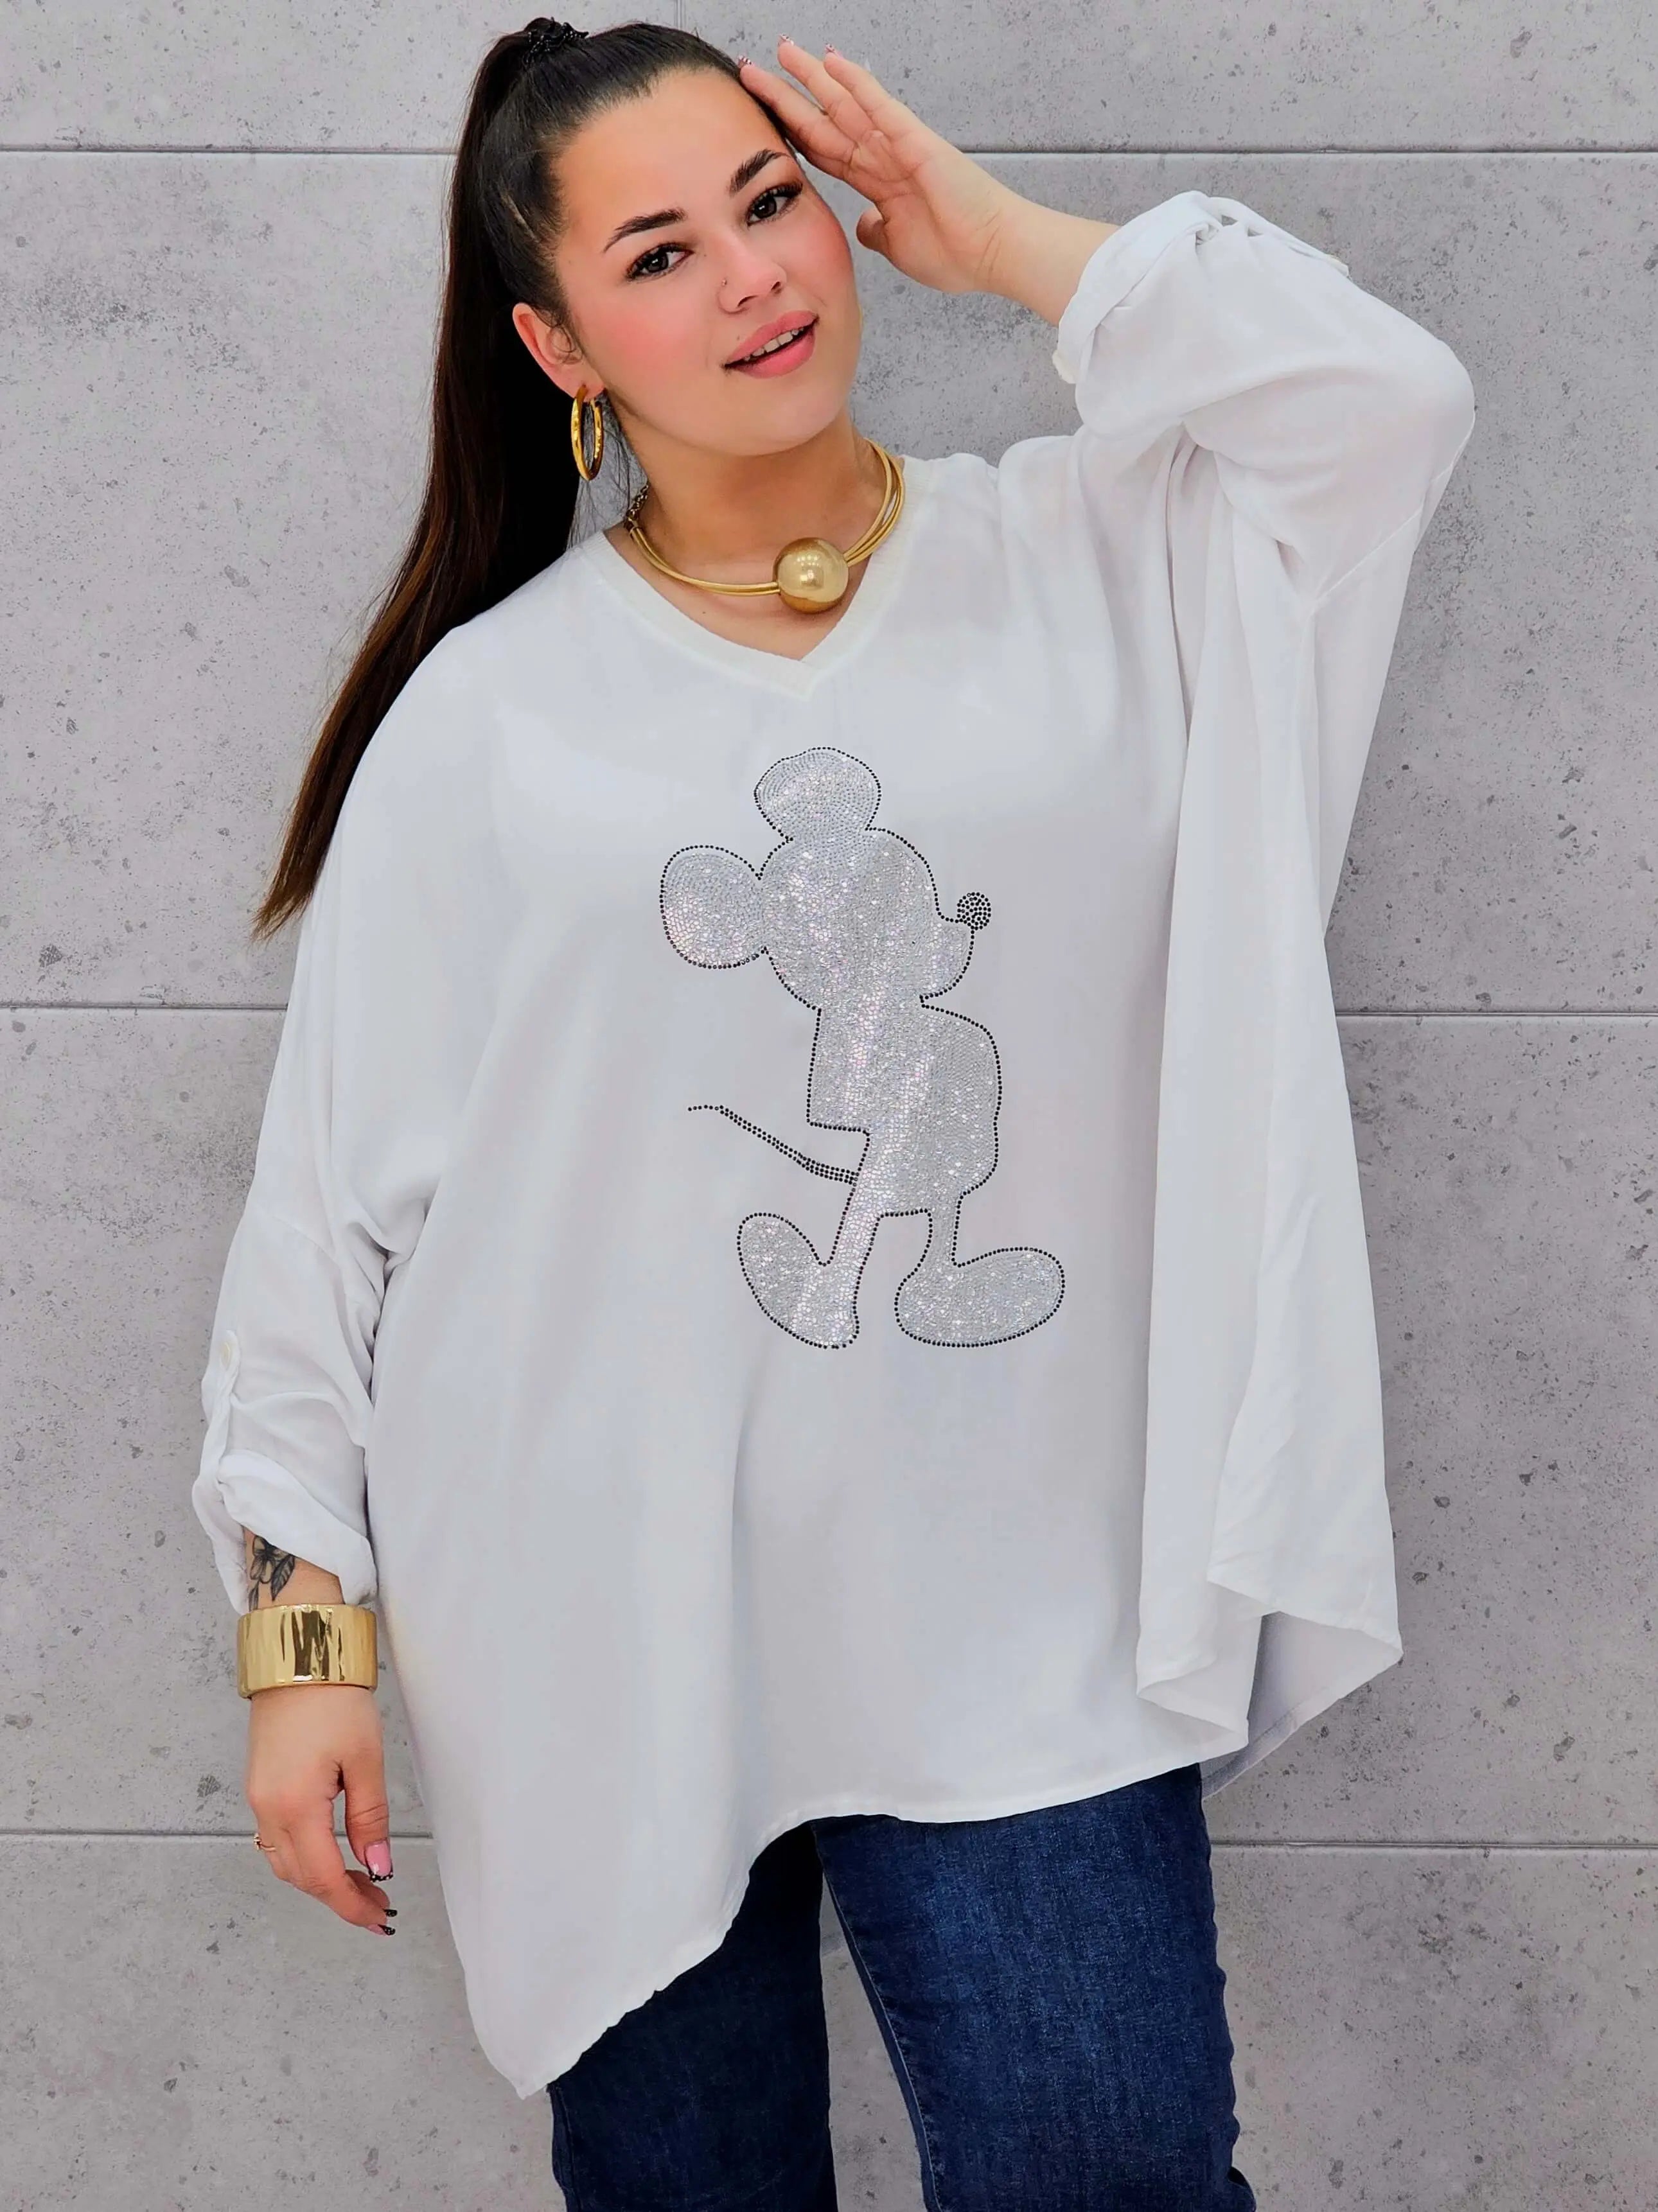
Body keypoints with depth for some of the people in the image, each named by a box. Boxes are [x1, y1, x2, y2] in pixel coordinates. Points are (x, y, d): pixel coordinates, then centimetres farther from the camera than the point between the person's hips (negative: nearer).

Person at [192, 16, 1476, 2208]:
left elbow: (1382, 396, -13)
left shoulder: (1094, 566, 5)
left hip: (1015, 1615, 0)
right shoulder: (490, 713, 1)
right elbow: (338, 1183, 1)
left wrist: (990, 234, -2)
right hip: (610, 1637, 1)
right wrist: (309, 1628, -1)